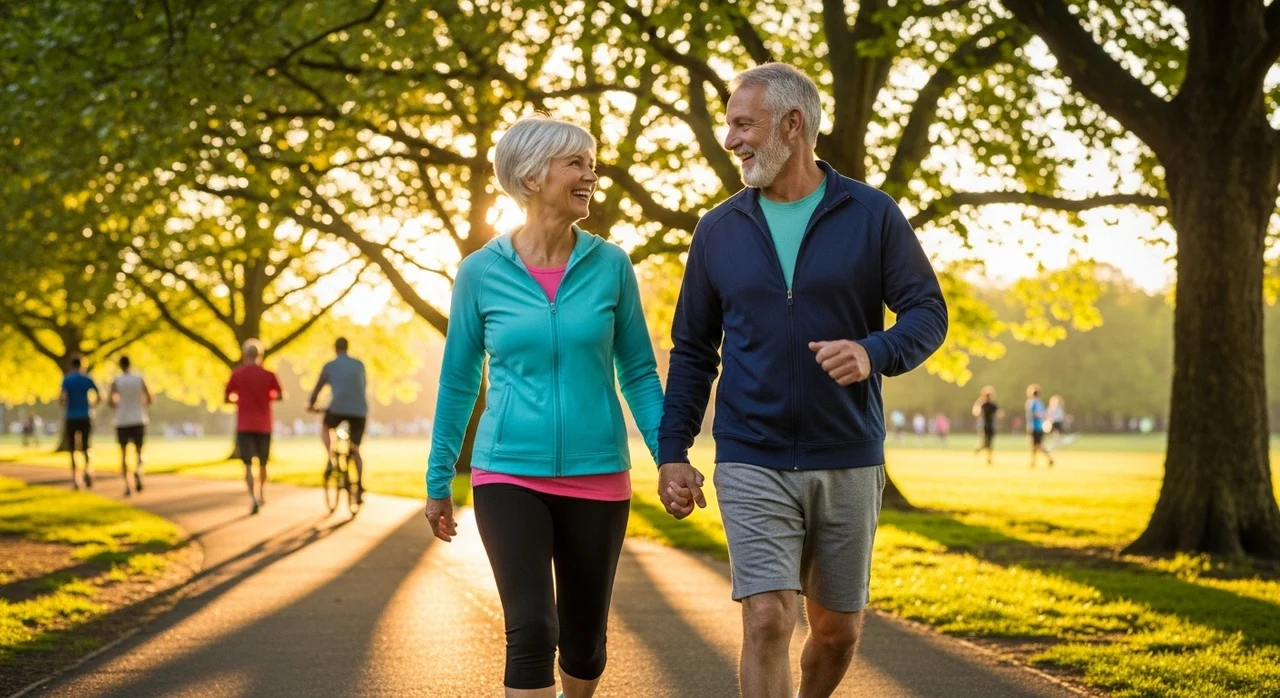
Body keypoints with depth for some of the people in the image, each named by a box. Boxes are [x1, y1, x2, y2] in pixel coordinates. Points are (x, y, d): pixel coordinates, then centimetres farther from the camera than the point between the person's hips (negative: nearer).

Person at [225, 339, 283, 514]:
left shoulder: (237, 374, -2)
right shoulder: (268, 375, 0)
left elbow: (228, 398, 1)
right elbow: (279, 396, -2)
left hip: (244, 426, -2)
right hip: (264, 426, 2)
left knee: (248, 464, -7)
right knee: (262, 463, 19)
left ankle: (253, 498, -23)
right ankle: (261, 494, 32)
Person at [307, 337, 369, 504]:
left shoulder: (329, 366, 7)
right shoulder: (359, 365, 15)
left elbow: (318, 388, 17)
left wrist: (310, 404, 35)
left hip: (338, 408, -2)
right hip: (359, 410, 3)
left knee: (325, 428, 30)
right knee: (355, 449, 12)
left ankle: (330, 460, 7)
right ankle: (360, 487, -3)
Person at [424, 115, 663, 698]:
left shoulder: (610, 266, 0)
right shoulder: (481, 273, -2)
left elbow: (639, 372, 4)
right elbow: (458, 381, 7)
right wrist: (438, 482, 10)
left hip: (596, 477, 2)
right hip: (508, 475, -2)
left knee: (585, 637, 12)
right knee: (531, 630, -15)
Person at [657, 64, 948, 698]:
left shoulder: (872, 216, -1)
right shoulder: (718, 230, 5)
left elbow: (928, 311, -1)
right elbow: (693, 350, 10)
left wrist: (875, 353, -22)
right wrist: (672, 452, 3)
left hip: (849, 462, 0)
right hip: (752, 465, 0)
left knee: (839, 628, 12)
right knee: (767, 620, -13)